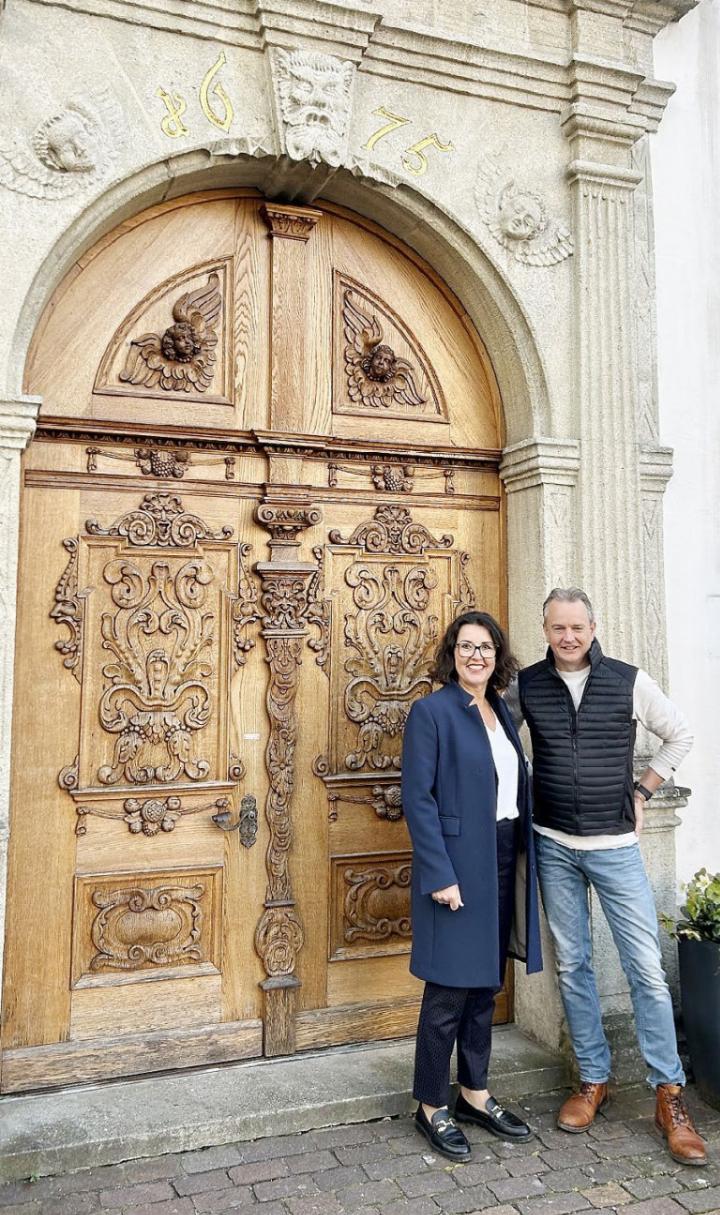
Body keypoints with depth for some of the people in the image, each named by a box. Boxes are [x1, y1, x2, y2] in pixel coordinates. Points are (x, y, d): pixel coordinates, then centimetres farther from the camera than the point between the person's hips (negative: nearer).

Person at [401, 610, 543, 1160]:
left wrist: (526, 856, 8)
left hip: (502, 862, 7)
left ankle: (475, 1094, 32)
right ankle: (432, 1107, 21)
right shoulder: (431, 711, -10)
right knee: (449, 991, 3)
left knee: (485, 985, 17)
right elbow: (418, 799, -15)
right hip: (457, 866, -7)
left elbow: (517, 787, 15)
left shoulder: (502, 712, 11)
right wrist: (440, 875, -19)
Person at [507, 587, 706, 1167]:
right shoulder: (525, 686, -2)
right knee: (573, 966, 10)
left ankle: (670, 1096, 14)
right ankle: (594, 1080, 26)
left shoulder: (629, 681, -5)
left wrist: (642, 790, 2)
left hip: (615, 844, -1)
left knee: (647, 968, 0)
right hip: (554, 846, 2)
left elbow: (680, 735, 8)